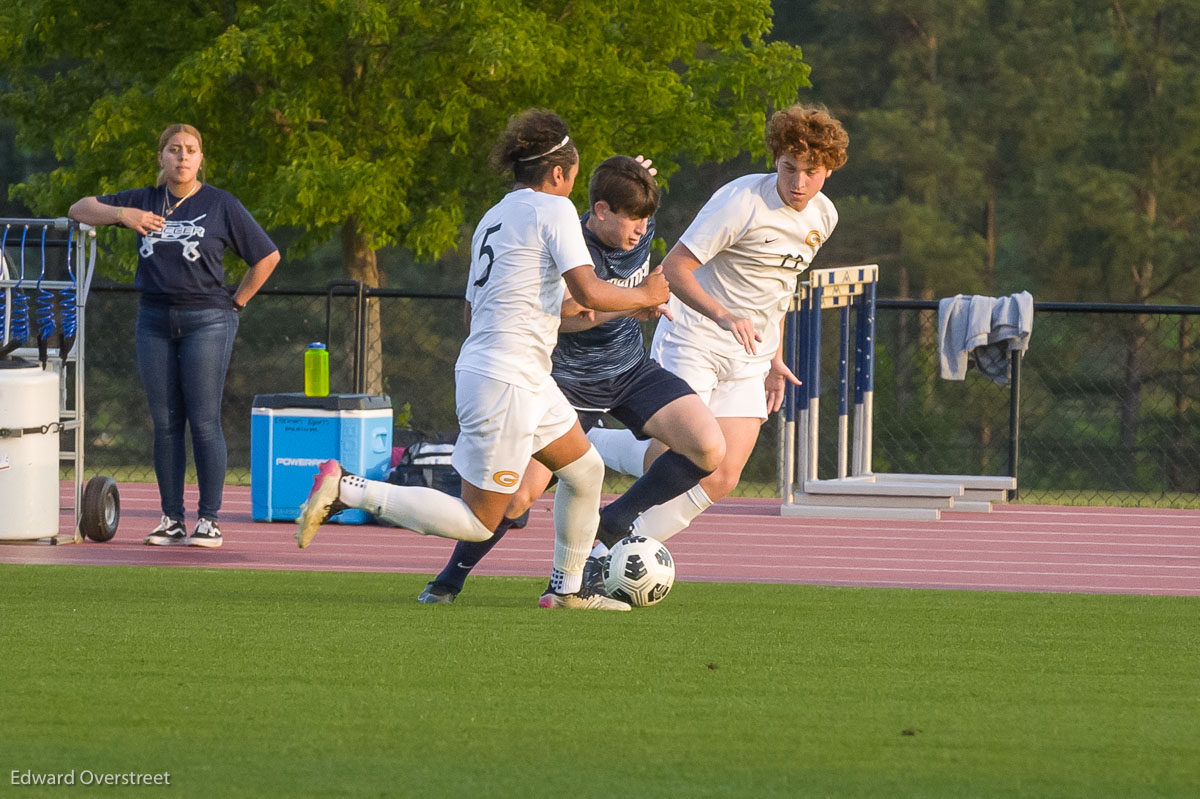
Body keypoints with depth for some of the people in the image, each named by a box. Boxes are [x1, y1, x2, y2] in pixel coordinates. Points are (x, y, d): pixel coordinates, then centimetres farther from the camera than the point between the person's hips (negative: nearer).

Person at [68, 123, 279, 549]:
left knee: (204, 421, -6)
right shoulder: (144, 201, 10)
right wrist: (121, 214, -8)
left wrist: (235, 303, 3)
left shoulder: (221, 205, 2)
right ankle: (171, 520, 7)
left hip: (207, 321, -4)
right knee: (165, 423, 4)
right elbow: (80, 209, 10)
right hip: (155, 322, 4)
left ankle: (209, 520, -2)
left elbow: (267, 257, 5)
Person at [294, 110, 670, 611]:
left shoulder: (492, 219, 15)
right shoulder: (553, 209, -9)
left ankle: (567, 587, 30)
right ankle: (348, 490, -8)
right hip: (507, 381, -10)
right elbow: (590, 292, -18)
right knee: (478, 521, -5)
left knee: (585, 471, 21)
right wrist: (642, 296, 0)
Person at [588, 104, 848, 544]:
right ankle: (587, 444, 11)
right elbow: (674, 267, -20)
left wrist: (774, 358, 20)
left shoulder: (823, 217, 6)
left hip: (748, 360, 7)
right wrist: (723, 317, -34)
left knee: (721, 478, -6)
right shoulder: (741, 201, -18)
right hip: (693, 343, -7)